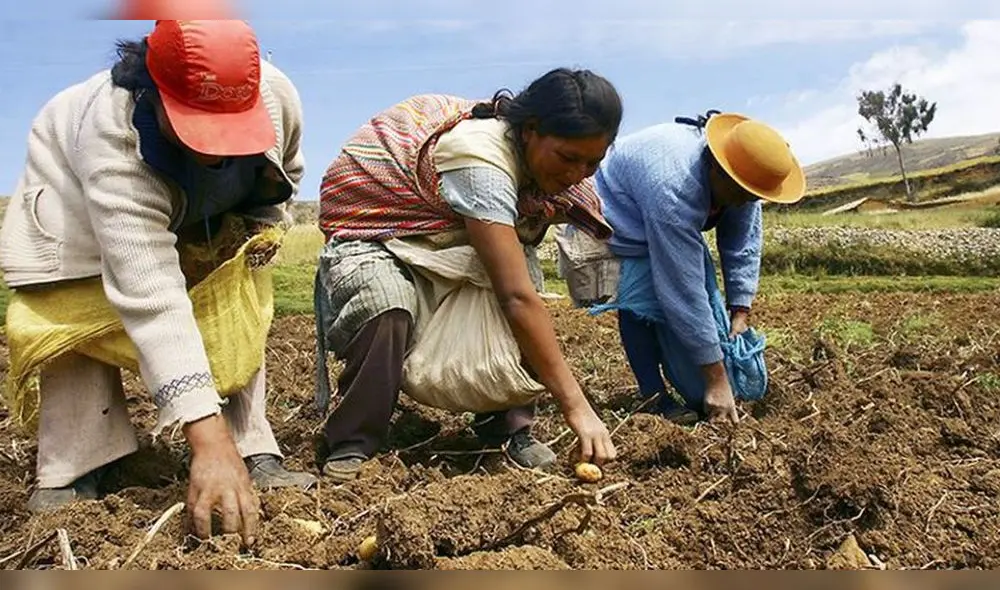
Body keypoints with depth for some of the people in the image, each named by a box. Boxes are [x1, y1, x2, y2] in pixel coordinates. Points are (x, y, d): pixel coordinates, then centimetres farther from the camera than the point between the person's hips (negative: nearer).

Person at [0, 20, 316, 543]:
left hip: (203, 211, 4)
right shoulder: (112, 137, -47)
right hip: (78, 191, -3)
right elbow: (151, 297, -55)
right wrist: (208, 440, -60)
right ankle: (74, 472, -5)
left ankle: (254, 454, -4)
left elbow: (283, 173, -4)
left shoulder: (276, 96, -34)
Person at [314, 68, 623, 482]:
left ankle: (508, 427, -5)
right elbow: (516, 298, -41)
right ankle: (352, 446, -15)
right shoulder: (482, 159, -37)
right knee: (386, 309, -37)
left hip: (437, 232, 8)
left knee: (520, 270, -17)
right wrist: (576, 406, -39)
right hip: (368, 227, -7)